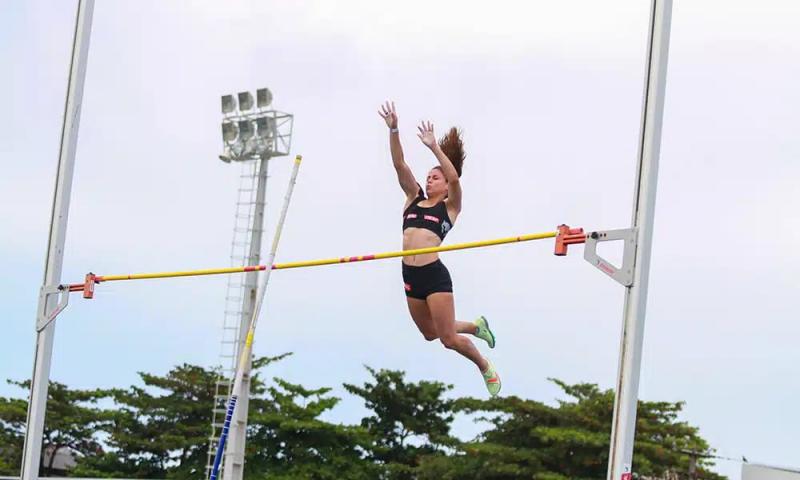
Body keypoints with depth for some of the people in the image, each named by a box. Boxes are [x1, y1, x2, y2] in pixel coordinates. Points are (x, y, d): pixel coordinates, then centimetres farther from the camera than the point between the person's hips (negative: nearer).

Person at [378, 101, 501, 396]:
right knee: (430, 333, 17)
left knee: (448, 338, -4)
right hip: (410, 275, 6)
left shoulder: (450, 207, 3)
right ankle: (475, 326, 43)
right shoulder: (414, 199, 15)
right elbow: (399, 166, 5)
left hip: (434, 275, -6)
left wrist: (433, 146, -19)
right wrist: (393, 131, -6)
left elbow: (454, 177, -16)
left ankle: (486, 367, 21)